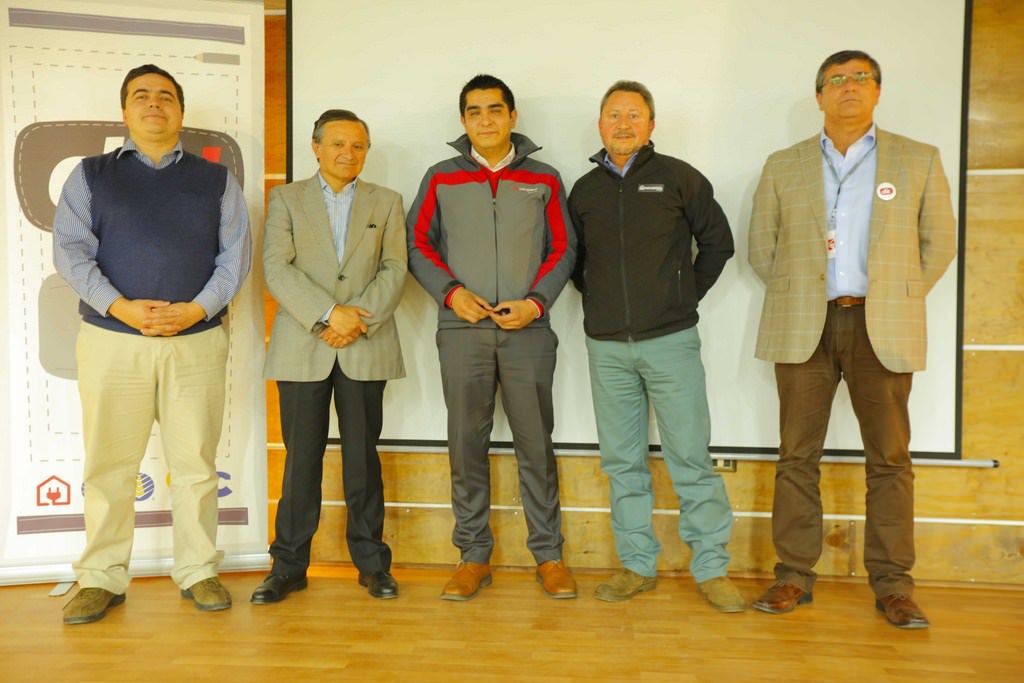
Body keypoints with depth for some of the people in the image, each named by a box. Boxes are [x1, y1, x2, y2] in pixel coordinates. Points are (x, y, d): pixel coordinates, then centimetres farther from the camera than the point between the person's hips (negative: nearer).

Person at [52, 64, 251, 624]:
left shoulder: (216, 179, 12)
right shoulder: (90, 175, 11)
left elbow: (235, 253, 3)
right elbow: (70, 250, 1)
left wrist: (198, 308, -11)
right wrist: (121, 308, -13)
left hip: (197, 340, 0)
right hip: (112, 340, 0)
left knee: (195, 463, 5)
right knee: (109, 466, 5)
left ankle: (197, 572, 17)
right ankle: (102, 579, 17)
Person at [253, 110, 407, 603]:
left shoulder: (386, 203, 13)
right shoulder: (287, 198, 10)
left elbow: (394, 270, 2)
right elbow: (277, 267, -2)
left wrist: (358, 319, -11)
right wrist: (327, 314, -14)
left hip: (366, 348, 1)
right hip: (302, 348, 0)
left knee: (363, 456, 5)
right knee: (301, 458, 4)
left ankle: (371, 562, 16)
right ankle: (289, 565, 15)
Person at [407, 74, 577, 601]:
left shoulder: (544, 179, 11)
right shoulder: (441, 178, 11)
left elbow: (563, 249, 8)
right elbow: (418, 243, 9)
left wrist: (536, 301, -8)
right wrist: (451, 291, -7)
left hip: (528, 330, 0)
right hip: (462, 330, 1)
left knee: (536, 444, 2)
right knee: (466, 444, 4)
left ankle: (548, 555, 16)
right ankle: (474, 555, 17)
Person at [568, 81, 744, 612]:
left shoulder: (678, 178, 2)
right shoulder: (585, 190, 10)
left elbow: (718, 240, 8)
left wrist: (687, 295, 5)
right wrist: (598, 300, 10)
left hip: (670, 340, -3)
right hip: (606, 346, 3)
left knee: (690, 457, -1)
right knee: (622, 461, 8)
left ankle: (711, 569, 13)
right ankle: (637, 566, 21)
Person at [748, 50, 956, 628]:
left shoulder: (920, 161, 10)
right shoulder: (783, 167, 10)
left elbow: (940, 241, 11)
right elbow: (762, 247, 12)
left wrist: (901, 298, 6)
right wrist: (795, 296, 6)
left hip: (881, 328, 0)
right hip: (804, 329, 1)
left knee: (890, 458, 3)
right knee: (797, 456, 3)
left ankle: (893, 583, 15)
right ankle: (794, 575, 13)